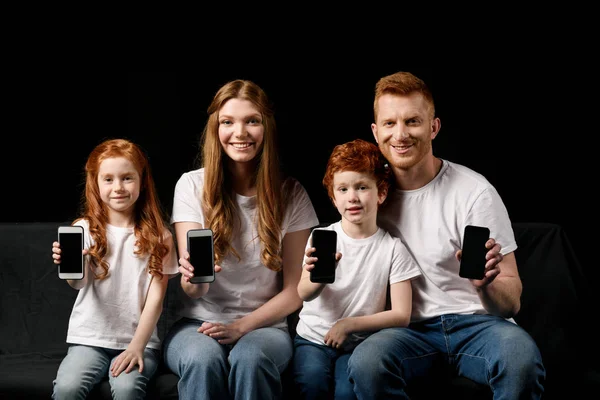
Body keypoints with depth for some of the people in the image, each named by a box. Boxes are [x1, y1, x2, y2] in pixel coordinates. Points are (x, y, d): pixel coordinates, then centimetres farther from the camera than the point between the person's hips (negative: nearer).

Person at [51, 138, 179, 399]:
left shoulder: (158, 235, 2)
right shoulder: (85, 229, 1)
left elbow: (156, 297, -1)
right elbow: (78, 282, -13)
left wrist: (137, 346, -12)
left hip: (139, 340, -1)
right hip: (90, 338, 1)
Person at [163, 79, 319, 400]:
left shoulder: (290, 195, 0)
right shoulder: (192, 185, -1)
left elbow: (295, 291, 2)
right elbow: (193, 291, -7)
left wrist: (242, 326, -12)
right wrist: (193, 279, -31)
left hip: (263, 325, 0)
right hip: (198, 324, 0)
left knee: (249, 358, -34)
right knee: (203, 359, -34)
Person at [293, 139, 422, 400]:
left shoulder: (393, 248, -2)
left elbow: (401, 315, -6)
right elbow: (304, 294, -14)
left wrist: (349, 324, -16)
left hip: (359, 343, 0)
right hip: (313, 338, 1)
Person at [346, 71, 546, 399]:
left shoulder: (475, 192, -6)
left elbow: (510, 304, -5)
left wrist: (487, 285, -28)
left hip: (476, 322, -2)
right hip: (411, 329, 2)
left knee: (521, 355, -36)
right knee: (365, 361, -33)